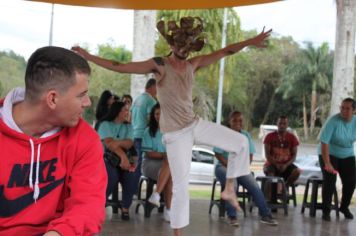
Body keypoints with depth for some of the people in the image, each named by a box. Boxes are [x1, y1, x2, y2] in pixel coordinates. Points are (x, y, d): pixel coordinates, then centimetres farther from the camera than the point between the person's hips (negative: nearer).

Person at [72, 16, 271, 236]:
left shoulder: (193, 64, 3)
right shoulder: (159, 66, -13)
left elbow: (224, 52, 6)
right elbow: (120, 67, -16)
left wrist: (251, 42, 2)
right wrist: (89, 57, -20)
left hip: (196, 125, 6)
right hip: (176, 134, -6)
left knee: (241, 142, 6)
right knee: (181, 186, -4)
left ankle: (229, 189, 20)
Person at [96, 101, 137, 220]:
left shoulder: (128, 126, 15)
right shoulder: (105, 124, 1)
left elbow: (129, 143, -2)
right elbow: (109, 143, -15)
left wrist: (117, 143, -21)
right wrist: (122, 156, -26)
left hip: (123, 159, 4)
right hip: (106, 158, -4)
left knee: (130, 175, -29)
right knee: (113, 176, -34)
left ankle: (125, 208, -13)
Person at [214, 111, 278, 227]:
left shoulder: (246, 135, 9)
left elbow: (250, 155, 8)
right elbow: (218, 154, -9)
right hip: (224, 166, -4)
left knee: (255, 187, -18)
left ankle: (265, 215, -12)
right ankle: (231, 216, -27)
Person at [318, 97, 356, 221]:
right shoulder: (333, 121, -22)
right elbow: (324, 142, -25)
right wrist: (327, 163, -31)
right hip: (329, 154, -4)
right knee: (330, 180, -20)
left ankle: (344, 207, 18)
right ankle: (326, 210, -6)